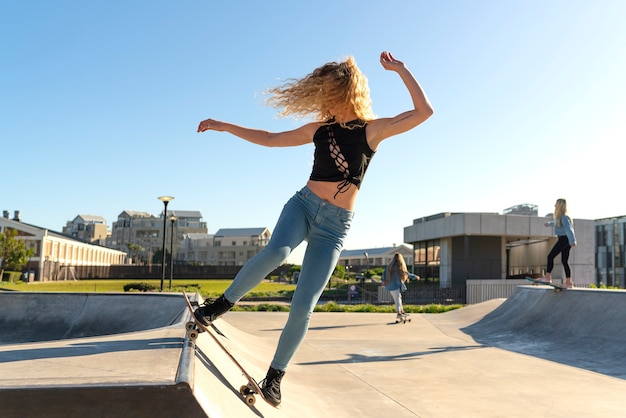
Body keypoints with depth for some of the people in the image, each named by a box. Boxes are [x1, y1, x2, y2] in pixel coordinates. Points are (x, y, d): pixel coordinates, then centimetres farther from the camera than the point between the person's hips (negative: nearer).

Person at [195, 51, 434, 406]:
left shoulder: (372, 129, 0)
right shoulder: (320, 128, 9)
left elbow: (425, 112, -10)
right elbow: (270, 139, 17)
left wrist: (401, 69, -11)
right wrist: (224, 126, 16)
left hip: (335, 224, -2)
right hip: (304, 205, 2)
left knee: (303, 306, -7)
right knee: (276, 252, -34)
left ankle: (276, 374, 12)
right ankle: (225, 301, -12)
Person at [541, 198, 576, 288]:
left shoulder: (564, 217, -14)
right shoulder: (560, 217, 16)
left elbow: (568, 229, -25)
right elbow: (556, 223, 39)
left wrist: (572, 241, -34)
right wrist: (549, 223, 58)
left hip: (564, 239, -10)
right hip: (565, 240, 10)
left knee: (550, 256, -9)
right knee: (564, 261, 9)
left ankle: (547, 277, -11)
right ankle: (568, 282, 9)